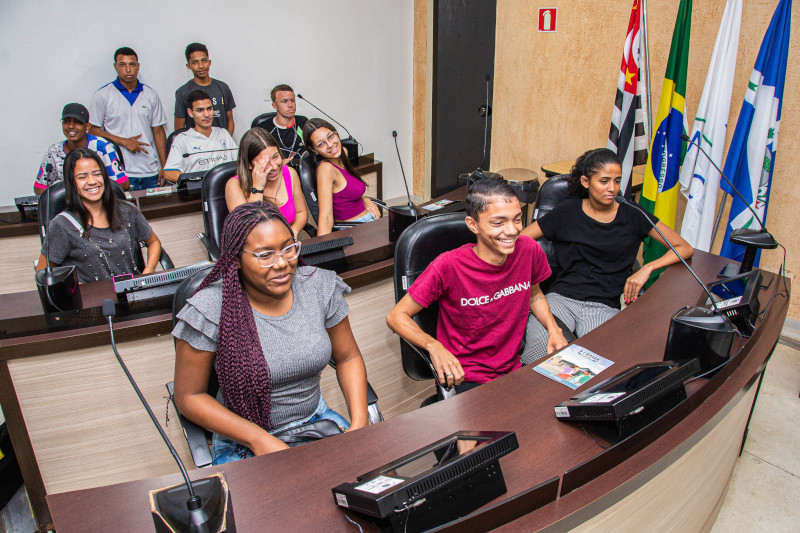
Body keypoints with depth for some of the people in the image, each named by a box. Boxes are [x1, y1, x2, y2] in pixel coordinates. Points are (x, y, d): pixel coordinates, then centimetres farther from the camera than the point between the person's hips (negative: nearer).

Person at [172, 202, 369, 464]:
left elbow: (348, 357, 5)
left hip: (316, 420, 4)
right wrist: (259, 439, -18)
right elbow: (189, 396, -9)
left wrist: (359, 423, -10)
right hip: (243, 441, -4)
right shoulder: (210, 311, -17)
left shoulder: (320, 287, -6)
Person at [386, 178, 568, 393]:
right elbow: (396, 316, -13)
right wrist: (434, 346, -30)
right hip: (463, 378, -5)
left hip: (514, 368, 5)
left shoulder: (529, 249, -6)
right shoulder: (449, 266, -20)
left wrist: (553, 329, -2)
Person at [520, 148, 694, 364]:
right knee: (538, 347, -33)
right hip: (561, 297, 0)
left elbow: (685, 248, 10)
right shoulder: (568, 212, 10)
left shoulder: (633, 217, 10)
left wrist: (647, 269, -6)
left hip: (604, 306, 1)